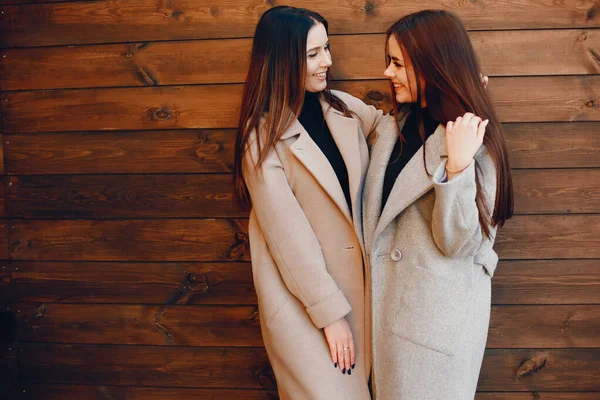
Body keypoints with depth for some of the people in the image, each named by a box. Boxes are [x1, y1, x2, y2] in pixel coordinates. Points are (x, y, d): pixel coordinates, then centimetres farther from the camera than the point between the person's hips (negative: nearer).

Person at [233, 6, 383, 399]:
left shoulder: (343, 107, 1)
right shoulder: (263, 137, -14)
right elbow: (287, 233, -16)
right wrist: (329, 313, -14)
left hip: (354, 276, 6)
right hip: (301, 292, -5)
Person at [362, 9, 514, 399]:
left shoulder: (470, 139, -17)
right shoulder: (399, 126, 4)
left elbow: (458, 243, -21)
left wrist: (457, 167, -31)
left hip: (438, 309, -7)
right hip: (389, 297, 7)